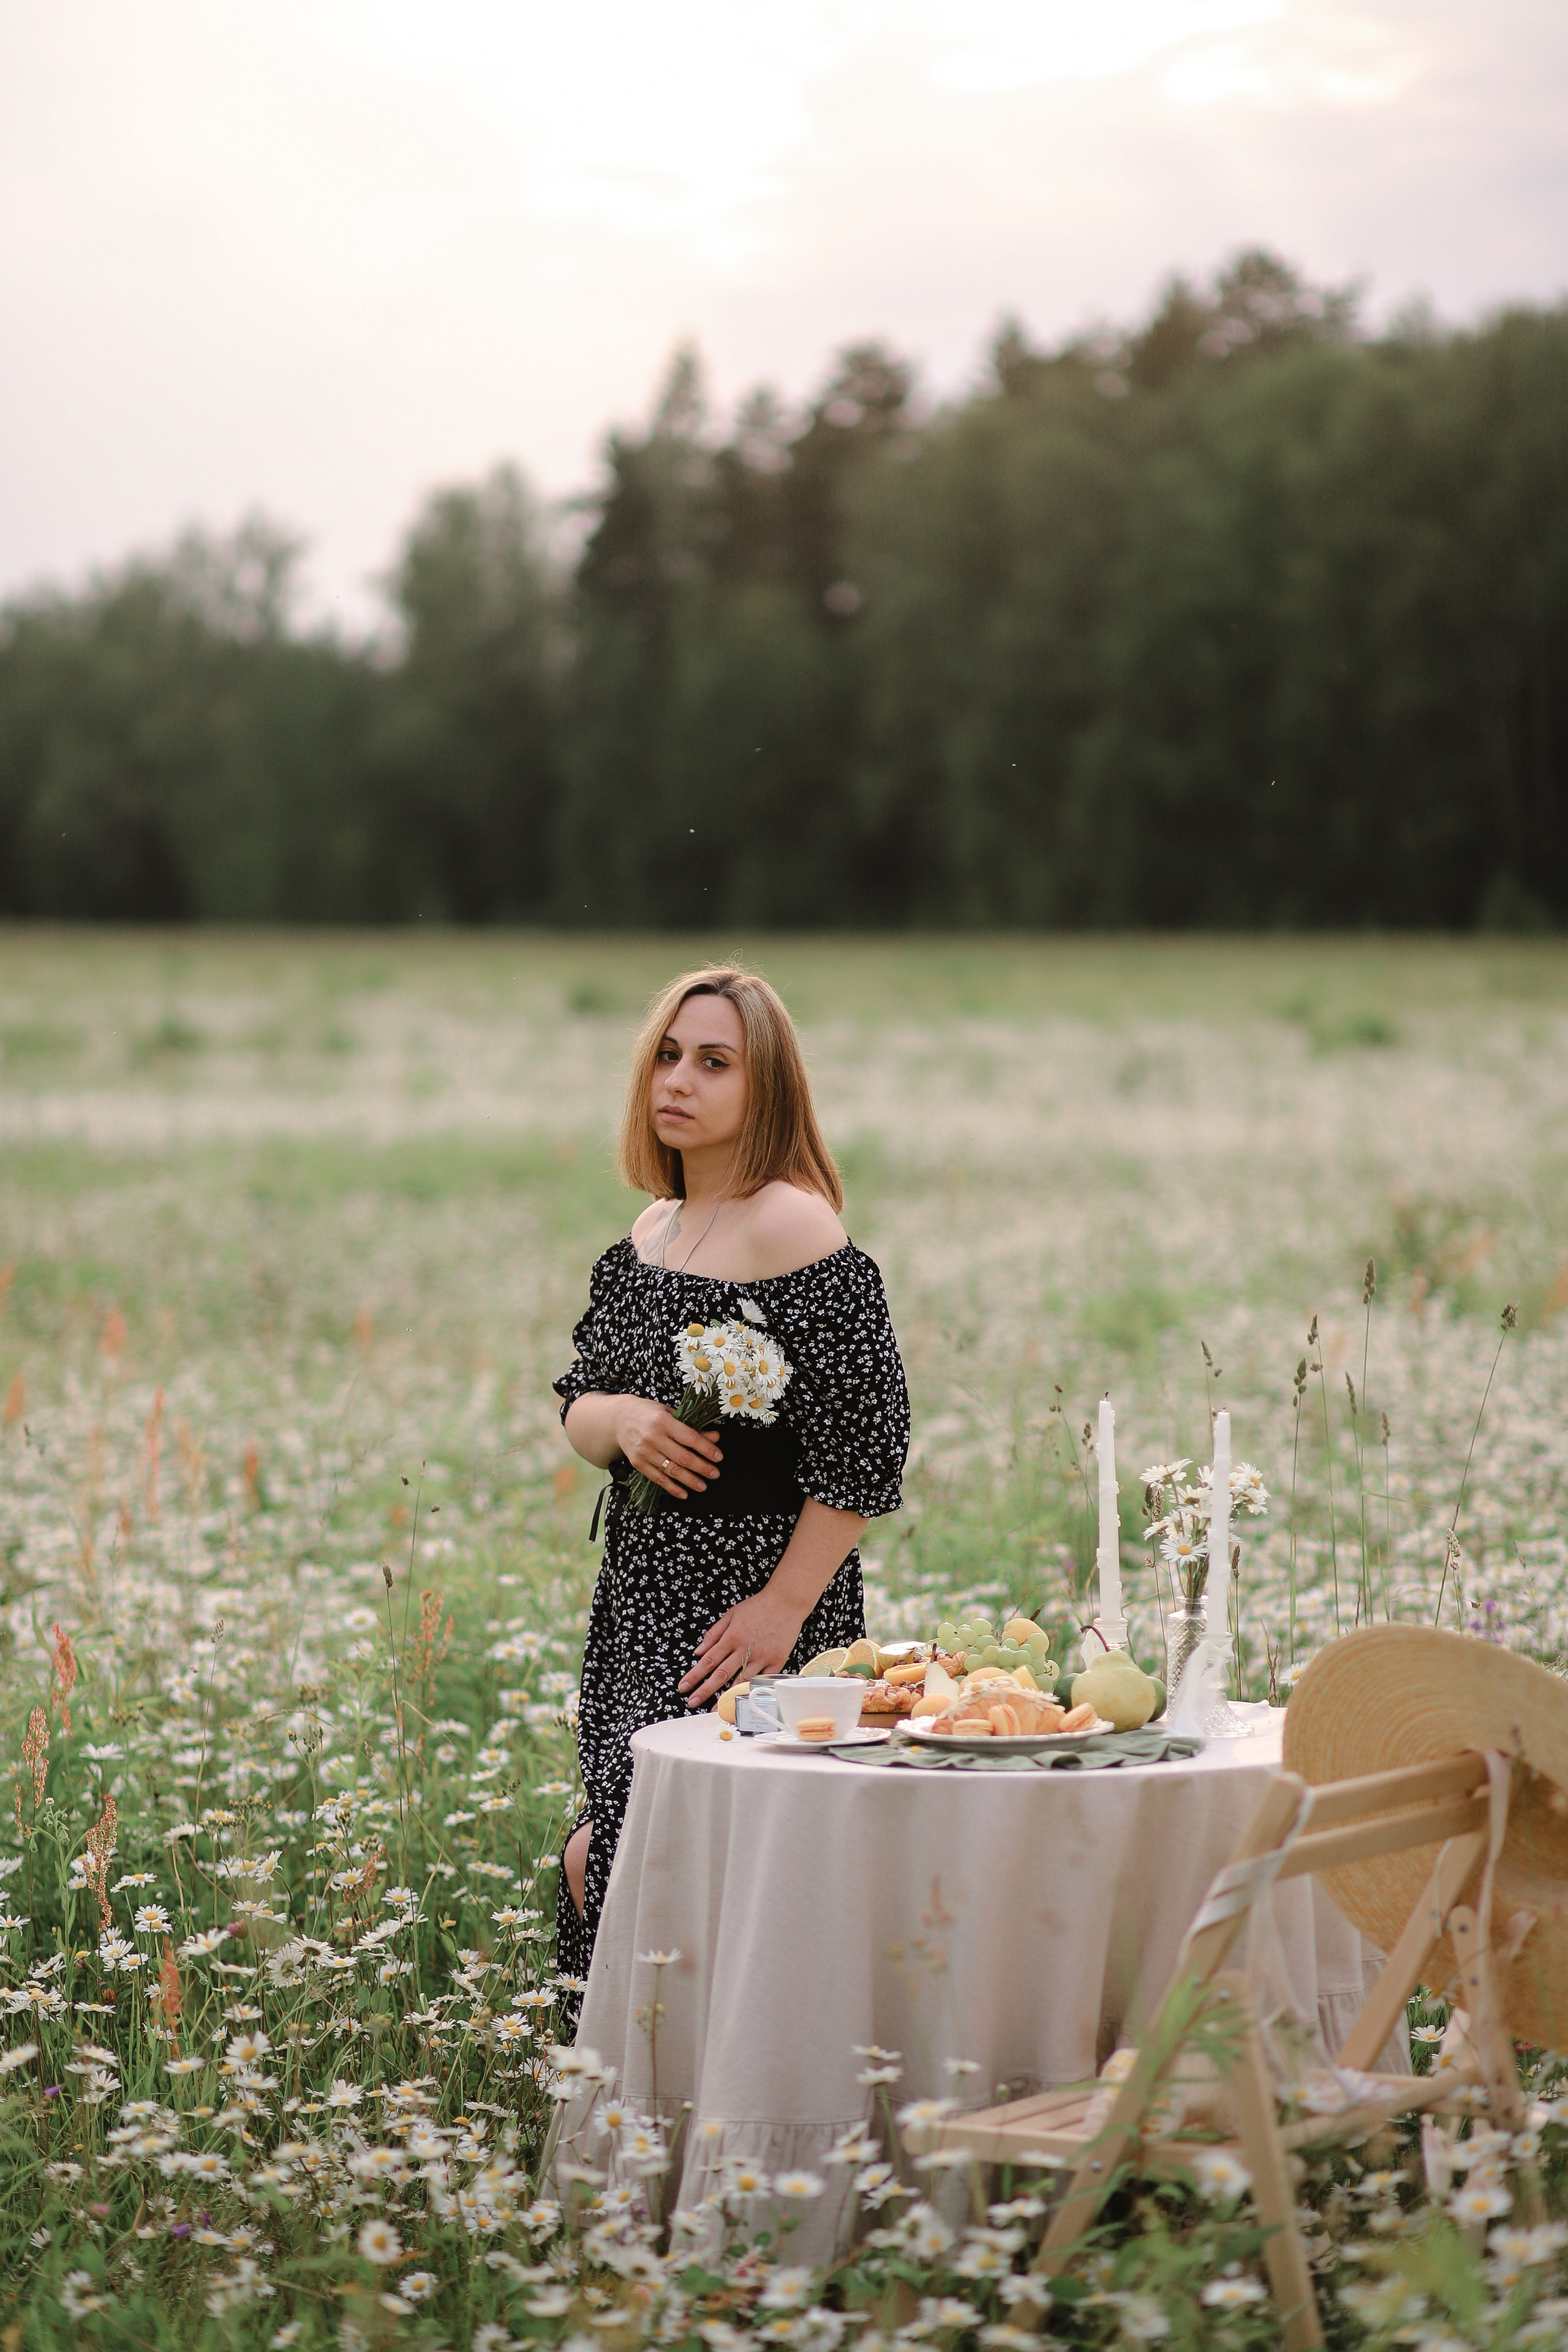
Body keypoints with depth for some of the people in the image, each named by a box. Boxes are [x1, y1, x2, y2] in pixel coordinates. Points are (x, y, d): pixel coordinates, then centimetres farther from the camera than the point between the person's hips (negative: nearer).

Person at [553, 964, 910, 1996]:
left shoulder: (793, 1231, -13)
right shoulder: (648, 1236, 12)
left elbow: (868, 1436, -17)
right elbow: (579, 1403, 16)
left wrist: (785, 1606, -18)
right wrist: (622, 1421, -9)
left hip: (748, 1609, -8)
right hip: (643, 1600, 8)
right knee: (604, 1862, 8)